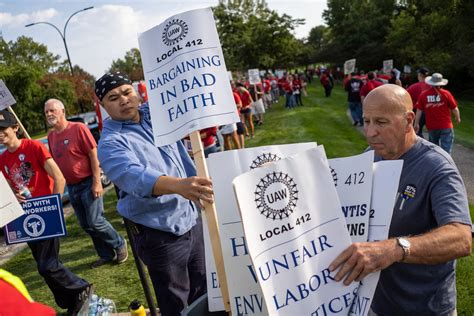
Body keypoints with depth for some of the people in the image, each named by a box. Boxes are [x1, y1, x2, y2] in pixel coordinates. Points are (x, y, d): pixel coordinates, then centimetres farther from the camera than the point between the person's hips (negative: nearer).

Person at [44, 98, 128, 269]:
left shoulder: (79, 128, -12)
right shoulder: (50, 136, 7)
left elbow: (94, 155, -14)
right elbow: (55, 161, 15)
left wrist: (96, 182, -18)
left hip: (88, 183, -7)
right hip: (71, 187, 7)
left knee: (95, 221, -8)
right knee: (86, 225, 11)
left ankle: (119, 244, 16)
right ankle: (107, 255, 25)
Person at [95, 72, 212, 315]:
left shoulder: (155, 112, 4)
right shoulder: (111, 143, -14)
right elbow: (133, 176, -34)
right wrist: (178, 185, -52)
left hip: (193, 220, 6)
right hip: (161, 234, -5)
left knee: (204, 293, 21)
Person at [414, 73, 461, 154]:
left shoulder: (423, 94, -6)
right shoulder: (446, 93, -9)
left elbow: (419, 111, -4)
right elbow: (454, 109, -2)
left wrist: (416, 124, 6)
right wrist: (458, 118, 17)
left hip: (431, 127, 3)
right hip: (446, 126, -3)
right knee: (446, 150, -1)